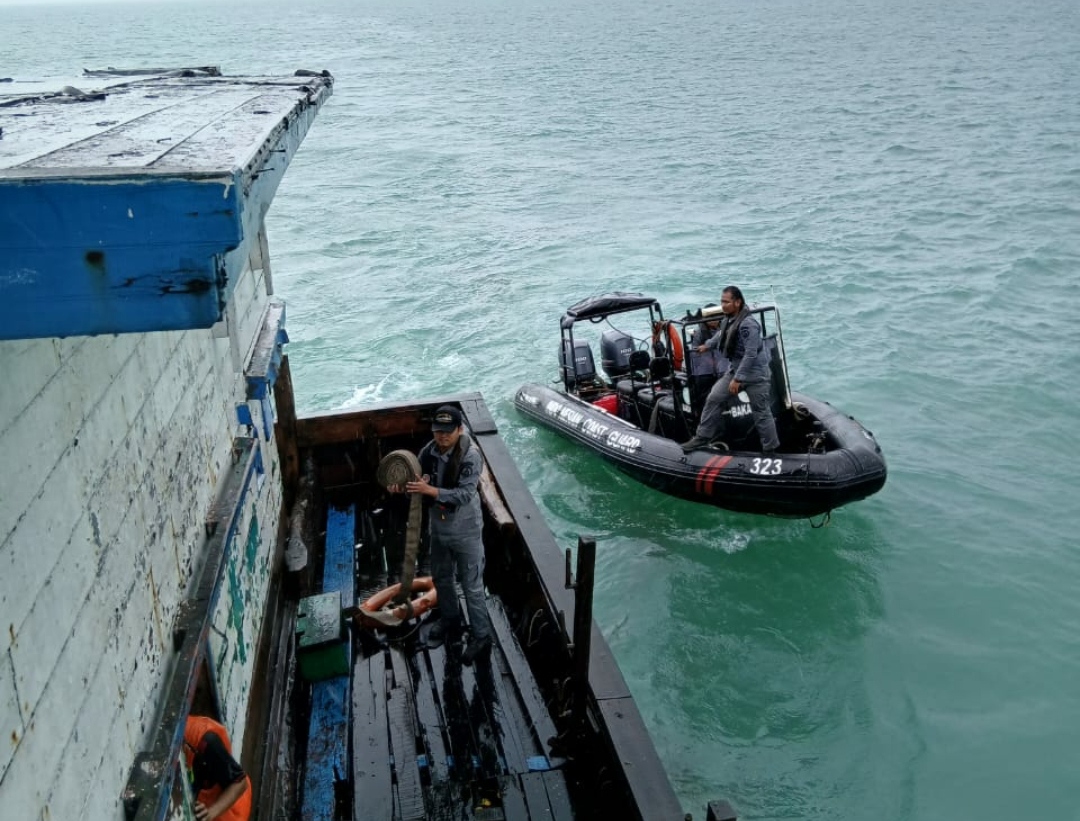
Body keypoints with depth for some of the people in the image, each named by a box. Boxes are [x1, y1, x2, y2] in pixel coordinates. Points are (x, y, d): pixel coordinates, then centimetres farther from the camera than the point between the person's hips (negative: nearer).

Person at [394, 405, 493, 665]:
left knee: (472, 586, 4)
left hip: (465, 531, -7)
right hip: (438, 528, 7)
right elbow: (420, 482, 4)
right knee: (441, 578, 23)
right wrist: (404, 486, -19)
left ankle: (481, 636, 20)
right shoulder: (428, 452, -6)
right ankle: (450, 623, 46)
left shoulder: (471, 456, -24)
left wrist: (430, 490, -39)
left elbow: (464, 495, -30)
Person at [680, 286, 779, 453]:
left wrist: (737, 379, -27)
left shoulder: (748, 324, -26)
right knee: (714, 398, 6)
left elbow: (751, 354, -28)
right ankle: (702, 437, 17)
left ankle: (771, 449, 14)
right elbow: (722, 335, 25)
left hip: (755, 374, -8)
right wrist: (707, 345, 39)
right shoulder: (729, 319, 1)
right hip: (735, 369, 9)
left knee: (761, 412, 1)